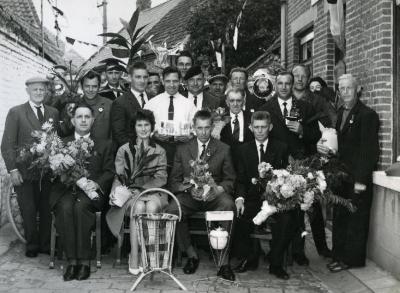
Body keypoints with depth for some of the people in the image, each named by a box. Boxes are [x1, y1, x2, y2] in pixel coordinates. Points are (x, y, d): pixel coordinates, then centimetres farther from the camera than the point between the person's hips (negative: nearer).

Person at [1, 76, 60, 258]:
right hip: (24, 173, -2)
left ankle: (45, 245, 21)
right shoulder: (16, 112, 1)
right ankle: (32, 246, 22)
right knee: (28, 211, 6)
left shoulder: (53, 113, 11)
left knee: (47, 211, 7)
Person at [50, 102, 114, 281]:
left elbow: (110, 172, 9)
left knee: (80, 207, -34)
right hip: (66, 190, 1)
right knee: (65, 208, -33)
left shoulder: (104, 145, 21)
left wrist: (97, 183, -12)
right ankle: (72, 261, -28)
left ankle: (84, 261, -28)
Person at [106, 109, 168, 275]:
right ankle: (134, 258, -31)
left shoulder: (159, 151, 14)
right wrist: (114, 192, -14)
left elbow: (161, 178, 3)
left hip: (152, 192, 1)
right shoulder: (124, 150, 13)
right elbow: (118, 177, 9)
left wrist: (142, 188, -13)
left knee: (152, 206, -35)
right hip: (130, 193, 0)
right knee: (139, 207, -34)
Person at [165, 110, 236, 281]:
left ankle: (224, 262, -28)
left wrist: (219, 189, -16)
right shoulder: (182, 150, 15)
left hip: (215, 195, -1)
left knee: (228, 206, -36)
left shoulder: (223, 149, 12)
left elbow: (231, 180, 6)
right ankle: (191, 254, -9)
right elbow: (174, 180, 9)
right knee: (171, 211, -30)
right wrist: (188, 188, -13)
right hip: (189, 196, 1)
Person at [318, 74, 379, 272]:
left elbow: (369, 150, -14)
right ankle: (339, 256, 23)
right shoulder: (339, 113, 13)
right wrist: (325, 148, -3)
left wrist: (361, 180, -17)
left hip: (357, 177, -7)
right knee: (339, 218, 12)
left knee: (356, 220, 2)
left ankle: (351, 259, 12)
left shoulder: (367, 115, -10)